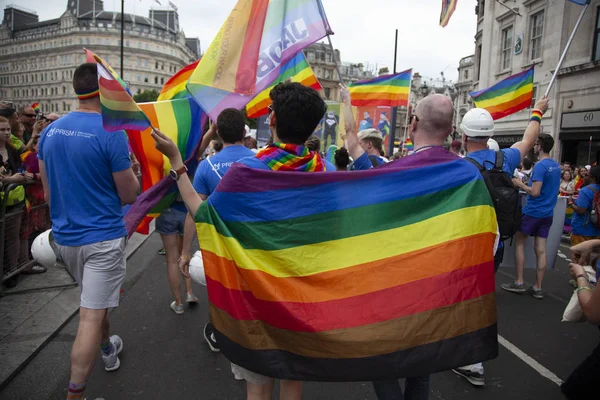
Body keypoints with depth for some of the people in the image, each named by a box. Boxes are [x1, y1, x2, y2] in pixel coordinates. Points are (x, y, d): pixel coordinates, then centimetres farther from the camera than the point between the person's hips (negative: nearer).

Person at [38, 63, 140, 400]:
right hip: (103, 237, -7)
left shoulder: (50, 131, 4)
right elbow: (130, 195, -12)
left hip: (65, 236, 8)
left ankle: (108, 349, 49)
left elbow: (48, 191, 11)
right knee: (91, 316, 0)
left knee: (96, 300, 28)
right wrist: (130, 168, 6)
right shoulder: (111, 133, -17)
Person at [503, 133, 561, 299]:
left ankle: (519, 283, 10)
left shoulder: (540, 166, -17)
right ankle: (538, 288, 11)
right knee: (540, 249, 7)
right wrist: (527, 184, 14)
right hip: (547, 213, 7)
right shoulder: (556, 166, 10)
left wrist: (520, 184, -8)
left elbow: (535, 192, -22)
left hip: (533, 211, -7)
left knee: (519, 242, 8)